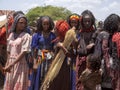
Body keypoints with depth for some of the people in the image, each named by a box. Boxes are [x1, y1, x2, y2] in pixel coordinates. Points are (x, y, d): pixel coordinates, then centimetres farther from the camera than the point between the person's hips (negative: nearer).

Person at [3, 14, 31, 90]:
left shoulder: (26, 36, -8)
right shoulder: (11, 35, 9)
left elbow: (24, 52, -15)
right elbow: (9, 51, 12)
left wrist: (11, 64, -17)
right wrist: (7, 64, 3)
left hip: (20, 64, -5)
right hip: (10, 65, 5)